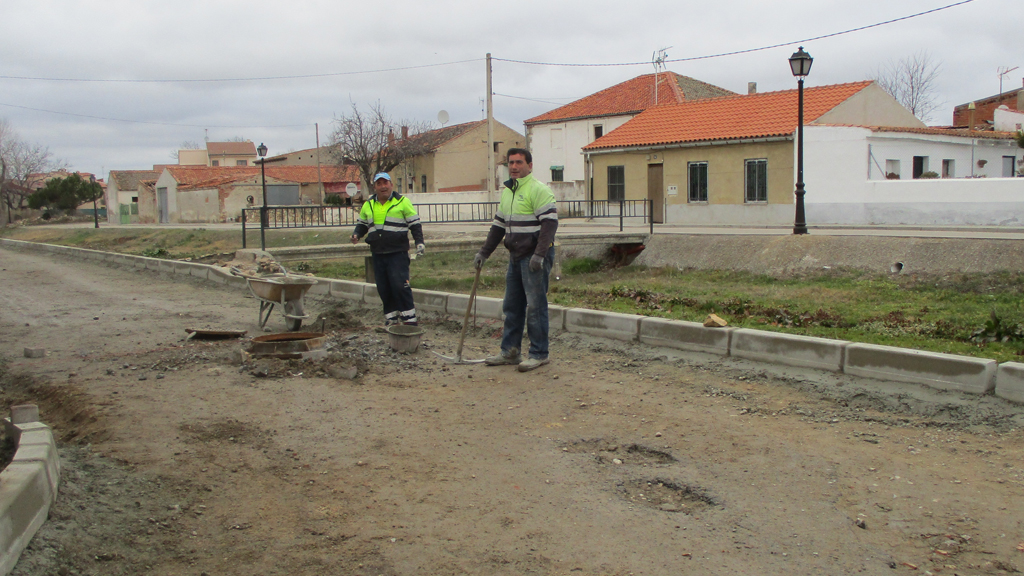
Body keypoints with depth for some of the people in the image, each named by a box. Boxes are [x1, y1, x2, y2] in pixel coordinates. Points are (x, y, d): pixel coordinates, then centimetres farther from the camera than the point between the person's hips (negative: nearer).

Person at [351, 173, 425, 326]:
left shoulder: (402, 202, 1)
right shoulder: (368, 205, 14)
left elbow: (415, 224, 3)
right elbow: (362, 224, 25)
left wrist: (419, 243, -7)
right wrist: (356, 234, 4)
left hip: (398, 253, -5)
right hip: (377, 254, 5)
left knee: (399, 285, -12)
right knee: (383, 289, 7)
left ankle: (409, 318, -3)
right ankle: (391, 318, 18)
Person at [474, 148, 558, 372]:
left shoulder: (538, 190, -11)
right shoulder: (507, 192, 17)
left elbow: (550, 222, -17)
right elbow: (498, 225, 24)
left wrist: (539, 254, -24)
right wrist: (484, 252, 20)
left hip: (535, 257, -9)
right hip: (516, 256, 9)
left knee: (535, 306, -5)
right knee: (512, 305, 13)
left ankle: (539, 354, 4)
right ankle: (509, 351, 22)